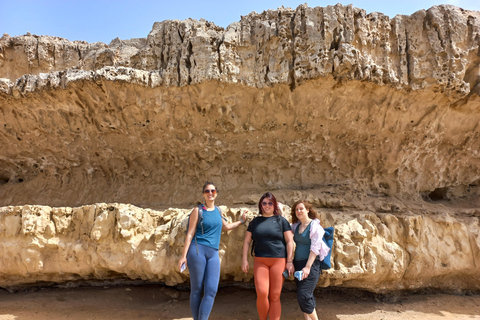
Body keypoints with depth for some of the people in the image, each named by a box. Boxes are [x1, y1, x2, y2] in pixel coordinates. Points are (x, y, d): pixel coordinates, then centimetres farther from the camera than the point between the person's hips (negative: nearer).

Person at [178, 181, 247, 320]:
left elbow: (226, 226, 32)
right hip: (198, 250, -4)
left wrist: (241, 221, 37)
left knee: (211, 290, -6)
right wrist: (184, 255, -7)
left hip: (213, 254, 4)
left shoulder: (218, 210, 15)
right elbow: (190, 233, -2)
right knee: (196, 290, 2)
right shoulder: (198, 210, 0)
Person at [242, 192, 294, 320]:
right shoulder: (255, 222, 11)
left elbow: (289, 241, 1)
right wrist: (245, 260, 4)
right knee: (262, 293, -12)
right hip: (260, 261, 1)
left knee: (275, 297, 1)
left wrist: (289, 261, -6)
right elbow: (247, 241, 12)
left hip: (279, 260, -1)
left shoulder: (281, 220, 5)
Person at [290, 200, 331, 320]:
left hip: (311, 264, -6)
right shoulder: (296, 226, 10)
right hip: (298, 263, 7)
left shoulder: (315, 226, -9)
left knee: (303, 296, -10)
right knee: (306, 296, 11)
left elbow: (315, 248, -15)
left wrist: (308, 267, -20)